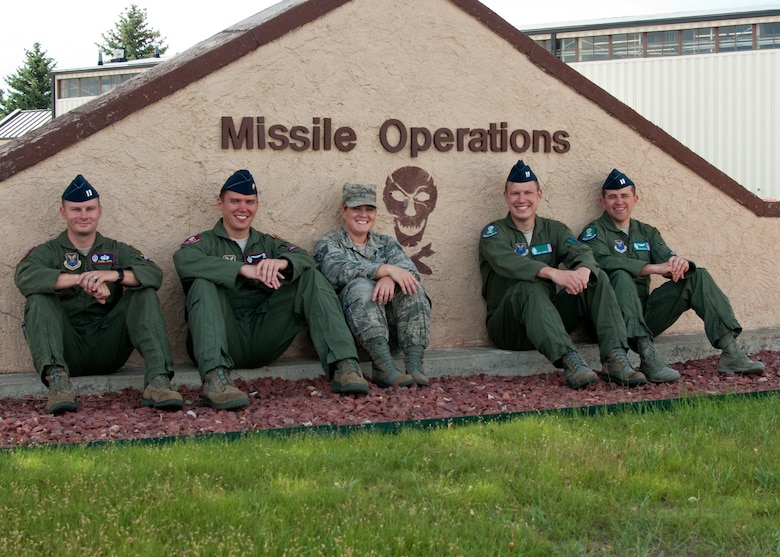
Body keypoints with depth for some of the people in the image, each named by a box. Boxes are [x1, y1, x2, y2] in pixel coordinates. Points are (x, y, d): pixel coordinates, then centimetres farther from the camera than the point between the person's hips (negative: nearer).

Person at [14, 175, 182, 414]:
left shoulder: (117, 251, 16)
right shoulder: (48, 252, 11)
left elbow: (155, 274, -5)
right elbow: (24, 277, -14)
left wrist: (113, 275, -24)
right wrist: (80, 279, -27)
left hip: (109, 350, 1)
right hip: (69, 353, -1)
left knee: (145, 293, -15)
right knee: (39, 297, -21)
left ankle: (158, 380, -35)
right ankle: (56, 378, -44)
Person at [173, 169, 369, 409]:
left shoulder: (268, 243, 23)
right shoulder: (205, 242, 12)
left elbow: (306, 259, 3)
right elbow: (183, 261, -14)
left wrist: (281, 263, -21)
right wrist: (243, 269, -23)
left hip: (265, 340, 3)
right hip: (227, 340, -3)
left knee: (311, 277, -8)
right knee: (203, 283, -26)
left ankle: (344, 365, -26)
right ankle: (215, 377, -47)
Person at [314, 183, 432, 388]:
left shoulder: (386, 243, 21)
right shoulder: (328, 244, 9)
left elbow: (409, 269, 0)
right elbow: (339, 270, -15)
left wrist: (390, 278, -25)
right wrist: (387, 269, -27)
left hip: (388, 322, 4)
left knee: (412, 287, -21)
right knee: (361, 286, -31)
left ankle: (415, 366, -32)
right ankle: (385, 367, -40)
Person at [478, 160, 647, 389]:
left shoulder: (554, 230, 13)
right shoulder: (494, 232, -1)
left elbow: (581, 251, -6)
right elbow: (506, 261, -23)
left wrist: (584, 269, -33)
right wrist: (552, 273, -40)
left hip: (551, 316, 5)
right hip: (508, 326, -4)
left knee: (597, 278, -13)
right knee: (528, 287, -35)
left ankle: (615, 359, -28)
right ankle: (569, 361, -48)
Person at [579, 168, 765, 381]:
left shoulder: (647, 232, 20)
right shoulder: (594, 232, 1)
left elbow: (669, 262, 6)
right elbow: (604, 262, -21)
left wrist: (681, 263, -20)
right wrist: (655, 268, -27)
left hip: (645, 316, 5)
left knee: (697, 276, -5)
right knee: (621, 276, -33)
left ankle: (731, 352, -18)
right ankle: (647, 357, -45)